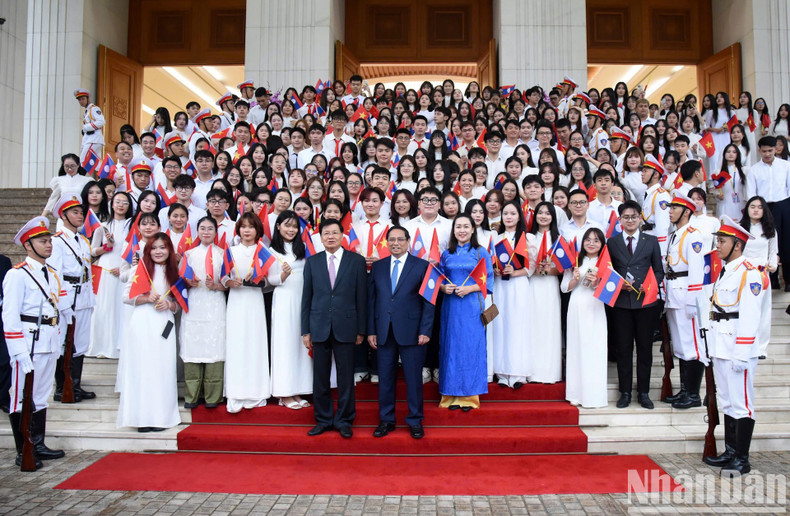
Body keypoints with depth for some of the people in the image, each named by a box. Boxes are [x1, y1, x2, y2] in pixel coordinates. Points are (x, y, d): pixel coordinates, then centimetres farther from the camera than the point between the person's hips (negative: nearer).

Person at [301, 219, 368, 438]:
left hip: (345, 327, -2)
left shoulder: (356, 261, 2)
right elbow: (306, 297, 8)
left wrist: (361, 330, -1)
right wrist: (305, 330, 4)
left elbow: (362, 297, 2)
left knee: (346, 377, 4)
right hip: (319, 327, 2)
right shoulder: (312, 262, 8)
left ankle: (344, 420, 19)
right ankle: (323, 419, 23)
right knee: (320, 377, 8)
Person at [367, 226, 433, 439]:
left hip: (411, 331, -3)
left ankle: (415, 421, 19)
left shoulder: (422, 266, 1)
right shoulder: (377, 267, 11)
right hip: (384, 332, 3)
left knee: (413, 378, 4)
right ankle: (386, 420, 23)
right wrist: (371, 331, 3)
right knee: (385, 377, 9)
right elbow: (371, 300, 9)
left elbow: (428, 301, -2)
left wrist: (425, 331, -9)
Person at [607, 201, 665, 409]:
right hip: (621, 302, 0)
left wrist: (651, 286, -10)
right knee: (623, 348, 4)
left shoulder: (651, 241, 9)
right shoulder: (612, 242, 8)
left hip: (646, 301, 0)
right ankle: (625, 392, 14)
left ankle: (643, 392, 17)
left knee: (645, 347, 6)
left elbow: (659, 270, 8)